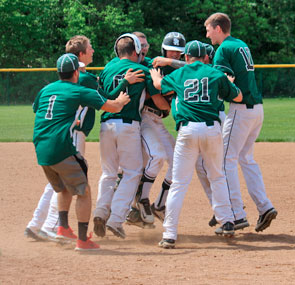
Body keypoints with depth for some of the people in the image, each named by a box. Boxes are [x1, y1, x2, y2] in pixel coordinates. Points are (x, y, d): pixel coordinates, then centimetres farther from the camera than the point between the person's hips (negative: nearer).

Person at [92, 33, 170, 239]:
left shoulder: (107, 71, 13)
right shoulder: (143, 71, 3)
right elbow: (160, 103, 5)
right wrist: (171, 107, 25)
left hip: (106, 125, 4)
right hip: (129, 124, -4)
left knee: (109, 173, 15)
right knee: (132, 173, 3)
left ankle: (101, 210, -7)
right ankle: (116, 219, -10)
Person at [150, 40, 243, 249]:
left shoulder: (178, 75, 14)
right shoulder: (215, 74, 10)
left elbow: (159, 84, 35)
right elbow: (238, 97, 18)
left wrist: (154, 74, 58)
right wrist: (229, 83, 38)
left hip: (188, 130, 0)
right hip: (212, 129, 0)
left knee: (179, 183, -1)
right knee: (217, 177, 19)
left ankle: (170, 235, -5)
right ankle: (227, 222, 15)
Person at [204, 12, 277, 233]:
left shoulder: (224, 49, -9)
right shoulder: (242, 46, 18)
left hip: (242, 108, -9)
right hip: (257, 108, 9)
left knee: (227, 159, -4)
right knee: (246, 158, 17)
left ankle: (237, 215, -7)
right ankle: (264, 207, 8)